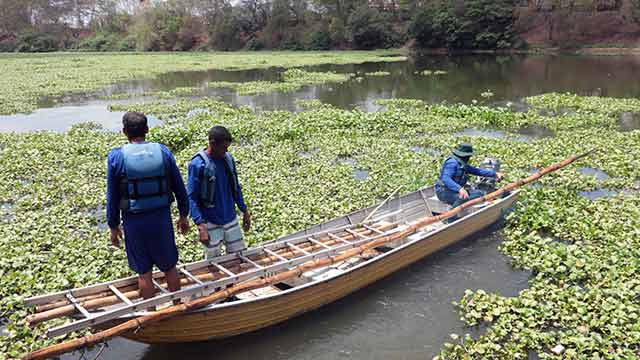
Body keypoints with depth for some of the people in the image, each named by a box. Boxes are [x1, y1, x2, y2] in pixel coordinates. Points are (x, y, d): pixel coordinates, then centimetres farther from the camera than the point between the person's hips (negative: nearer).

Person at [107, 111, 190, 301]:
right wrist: (183, 215, 14)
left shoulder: (117, 157, -7)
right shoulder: (163, 152, -3)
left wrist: (114, 226, 8)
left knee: (144, 272, 12)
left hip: (134, 221, -1)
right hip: (162, 218, 2)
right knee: (169, 267, 17)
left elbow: (112, 196, -3)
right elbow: (179, 188, 2)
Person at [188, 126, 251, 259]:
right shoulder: (198, 164, -15)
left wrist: (245, 211, 14)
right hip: (211, 223, -5)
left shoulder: (229, 159, 2)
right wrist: (201, 225, -23)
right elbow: (192, 198, -15)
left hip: (231, 219, 5)